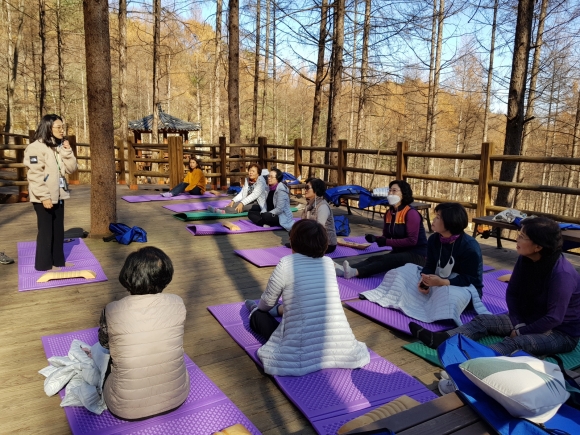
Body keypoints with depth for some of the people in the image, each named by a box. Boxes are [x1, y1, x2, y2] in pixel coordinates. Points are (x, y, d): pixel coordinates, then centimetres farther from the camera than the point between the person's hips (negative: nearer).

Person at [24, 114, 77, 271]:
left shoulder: (59, 146, 11)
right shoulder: (36, 147, -13)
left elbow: (71, 169, 6)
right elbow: (35, 175, -18)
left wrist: (67, 151, -6)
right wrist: (44, 196, -21)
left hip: (58, 195, 7)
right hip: (44, 198, -7)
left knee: (58, 230, 13)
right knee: (46, 231, 1)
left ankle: (58, 261, 25)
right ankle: (43, 264, 13)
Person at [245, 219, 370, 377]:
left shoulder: (286, 264, -6)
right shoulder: (328, 262, 9)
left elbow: (267, 303, 8)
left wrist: (258, 309, 33)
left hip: (305, 354, -4)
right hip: (342, 349, 5)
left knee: (259, 315, 22)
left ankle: (254, 313, 51)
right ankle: (280, 310, 52)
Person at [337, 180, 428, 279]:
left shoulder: (411, 213, -16)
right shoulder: (389, 213, 7)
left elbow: (412, 240, -21)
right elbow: (386, 236, 11)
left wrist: (387, 242, -23)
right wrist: (375, 239, -12)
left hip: (417, 255, -6)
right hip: (399, 252, 6)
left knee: (386, 260, -31)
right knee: (373, 259, -19)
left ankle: (355, 272, -50)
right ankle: (344, 269, -41)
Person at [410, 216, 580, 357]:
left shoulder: (562, 274, -29)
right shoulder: (525, 259, -6)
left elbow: (554, 318, -27)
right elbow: (512, 293, 1)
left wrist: (521, 332, -20)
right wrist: (518, 323, -11)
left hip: (562, 332, -7)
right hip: (529, 320, 7)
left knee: (516, 342, -35)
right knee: (483, 320, -9)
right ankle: (439, 339, -26)